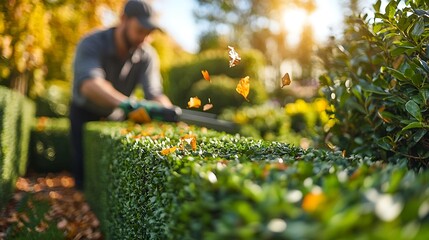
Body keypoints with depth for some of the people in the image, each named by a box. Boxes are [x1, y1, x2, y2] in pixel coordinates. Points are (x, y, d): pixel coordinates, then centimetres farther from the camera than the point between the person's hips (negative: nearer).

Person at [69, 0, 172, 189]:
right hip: (86, 114, -2)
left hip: (116, 117, 3)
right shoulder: (92, 44, -30)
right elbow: (89, 84, -49)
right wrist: (126, 103, -67)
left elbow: (154, 94, -29)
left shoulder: (147, 55, -18)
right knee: (87, 171, -9)